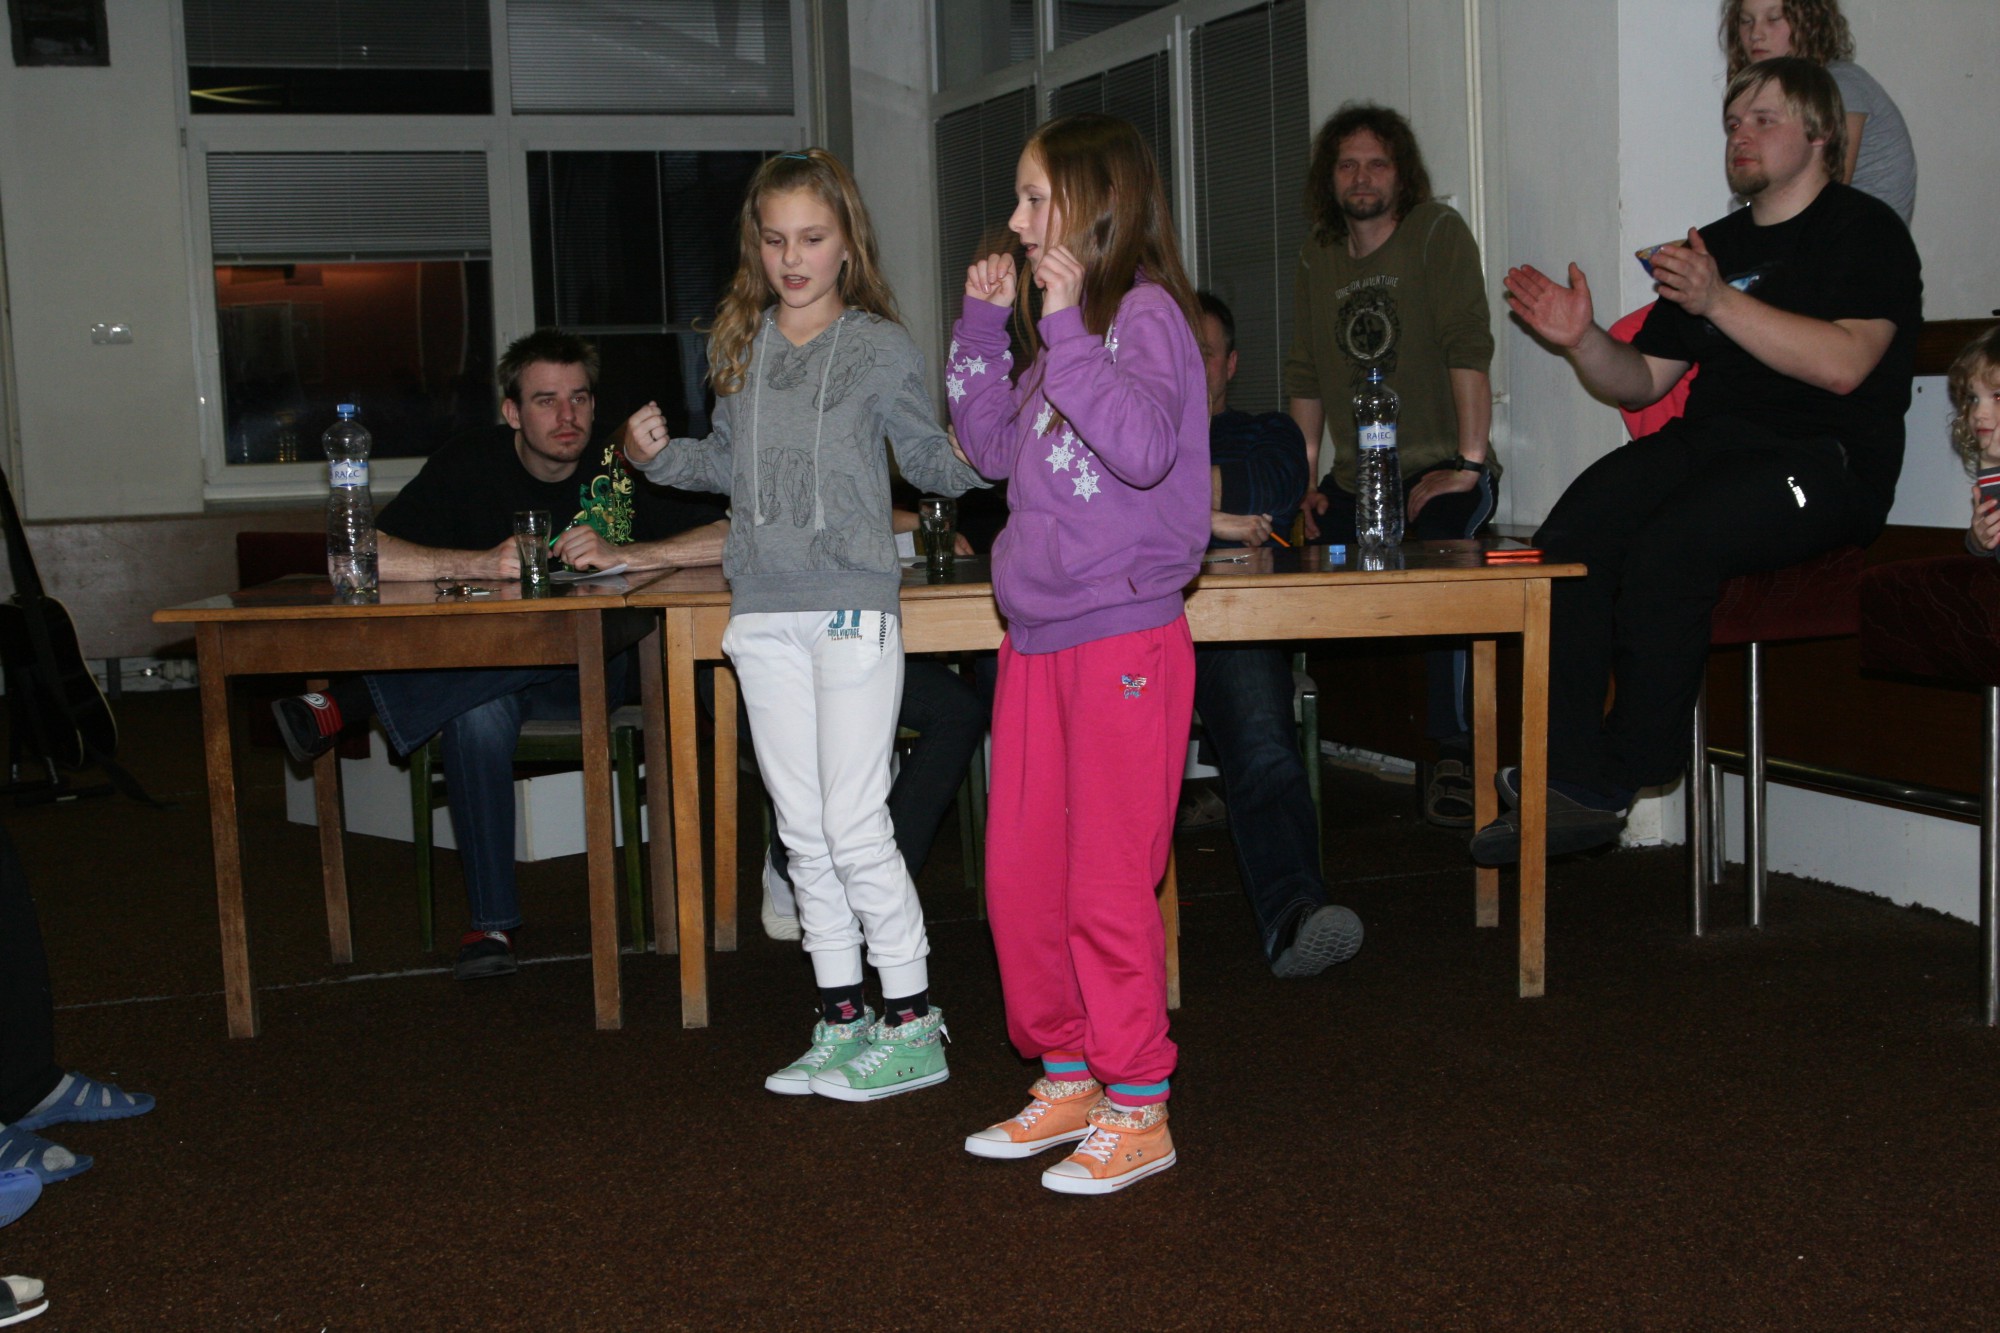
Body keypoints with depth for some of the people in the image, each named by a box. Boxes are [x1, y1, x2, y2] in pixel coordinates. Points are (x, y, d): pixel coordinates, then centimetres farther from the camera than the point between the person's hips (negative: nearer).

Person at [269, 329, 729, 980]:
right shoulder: (471, 464, -4)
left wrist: (620, 554, -29)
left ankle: (350, 704, -29)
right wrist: (481, 563, -29)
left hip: (599, 672, 0)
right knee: (477, 714, -35)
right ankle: (491, 921, -26)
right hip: (481, 672, 1)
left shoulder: (624, 468, -6)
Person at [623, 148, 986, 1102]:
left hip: (852, 606, -5)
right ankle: (841, 1020, 21)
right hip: (763, 612, 5)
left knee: (855, 824, -6)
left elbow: (927, 458, 3)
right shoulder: (738, 345, 11)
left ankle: (912, 1026, 6)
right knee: (802, 828, 10)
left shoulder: (881, 349, -2)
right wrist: (658, 455, 4)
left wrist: (972, 465, -18)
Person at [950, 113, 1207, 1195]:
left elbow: (1144, 445, -26)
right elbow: (994, 445, 19)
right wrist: (982, 323, 12)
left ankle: (1138, 1112, 12)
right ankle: (1067, 1083, 28)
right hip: (1037, 641, 9)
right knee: (1020, 879, 13)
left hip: (1123, 640, -9)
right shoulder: (1066, 322, 15)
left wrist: (1069, 331, -23)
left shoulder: (1144, 313, -10)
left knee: (1108, 885, -2)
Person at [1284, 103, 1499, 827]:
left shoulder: (1437, 231, -4)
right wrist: (1306, 479, 5)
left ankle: (1455, 756, -24)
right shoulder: (1316, 258, 13)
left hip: (1441, 469, -5)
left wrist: (1467, 464, -20)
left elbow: (1469, 349, -13)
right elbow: (1306, 378, 15)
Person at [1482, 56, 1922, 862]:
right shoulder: (1714, 245, 24)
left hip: (1822, 460, -6)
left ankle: (1621, 778, -19)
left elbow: (1843, 364, -15)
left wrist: (1719, 302, -21)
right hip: (1706, 445, 6)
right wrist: (1581, 341, 2)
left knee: (1667, 550, -34)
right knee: (1565, 542, -23)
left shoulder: (1865, 231, 3)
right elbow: (1643, 380, 23)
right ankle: (1568, 782, -25)